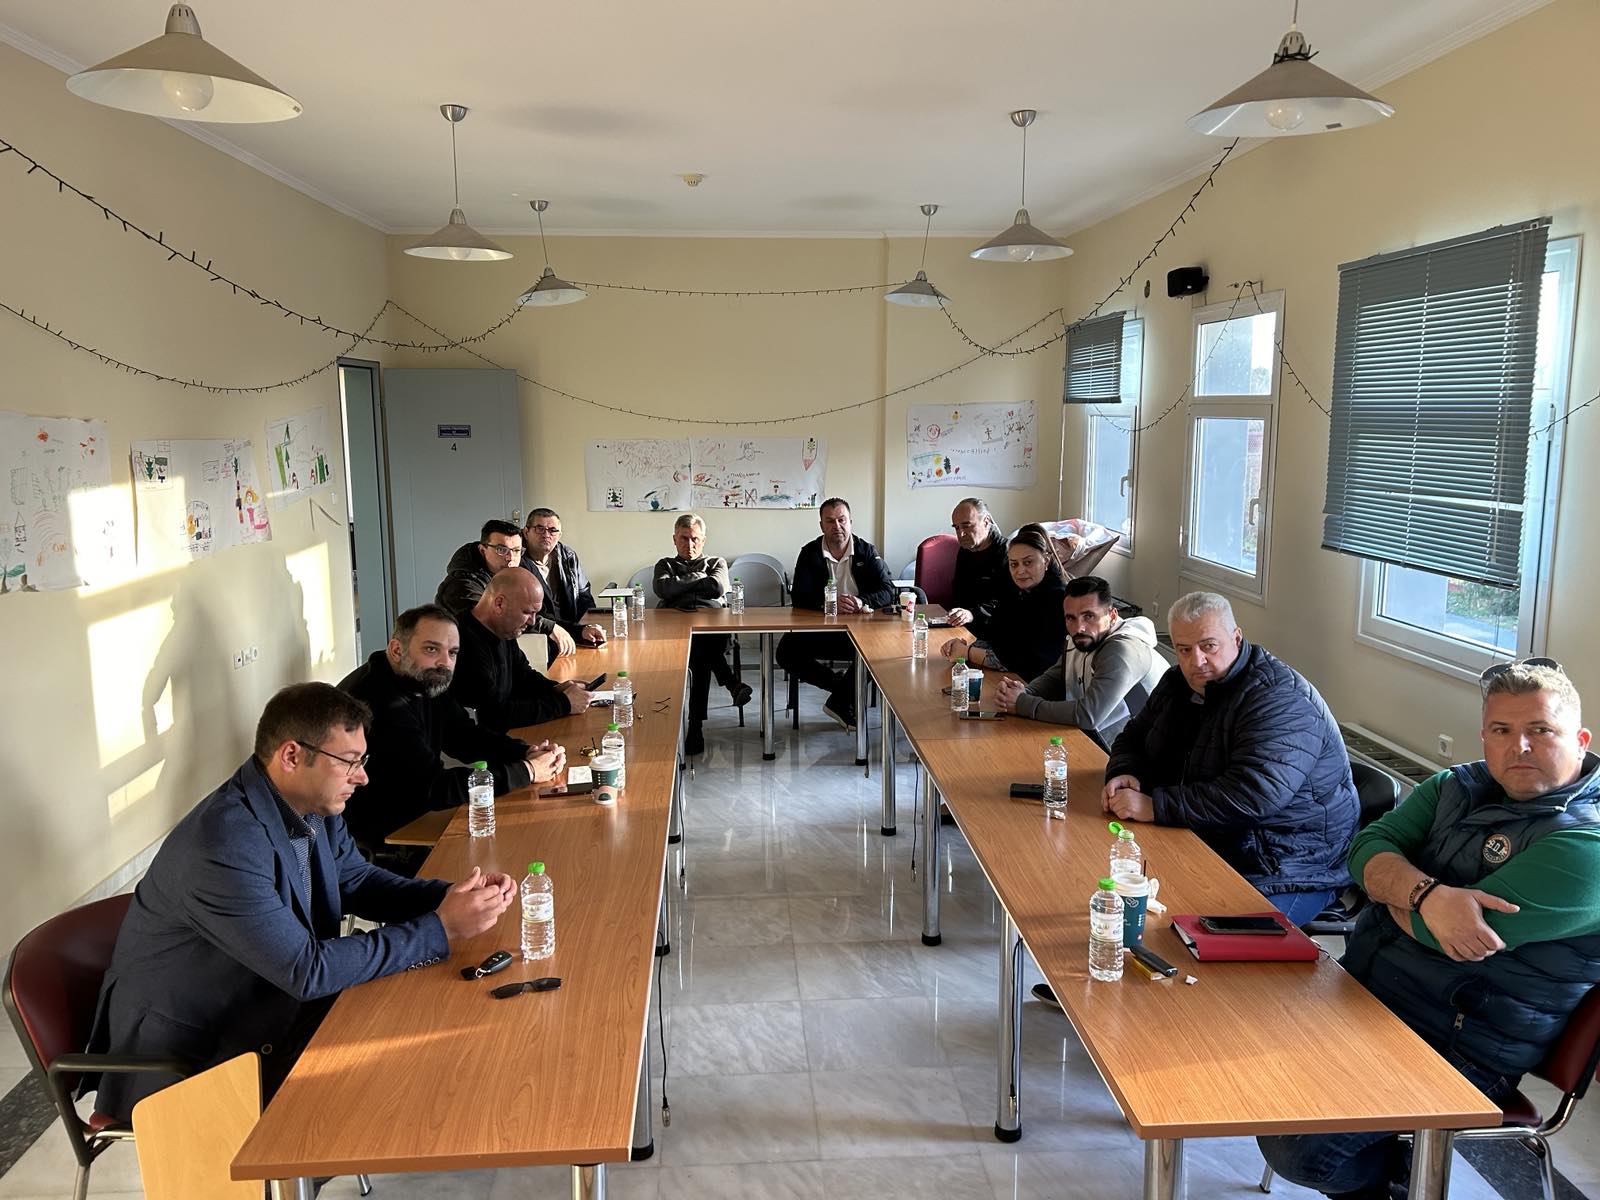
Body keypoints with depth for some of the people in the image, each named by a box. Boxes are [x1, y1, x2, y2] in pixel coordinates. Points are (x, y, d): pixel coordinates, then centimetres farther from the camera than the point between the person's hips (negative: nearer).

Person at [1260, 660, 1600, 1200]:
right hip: (1360, 986, 8)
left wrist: (1391, 887, -6)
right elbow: (1367, 848, -3)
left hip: (1457, 1051, -8)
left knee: (1296, 1146, -22)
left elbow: (1463, 934, -26)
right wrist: (1427, 894, -24)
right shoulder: (1457, 787, 8)